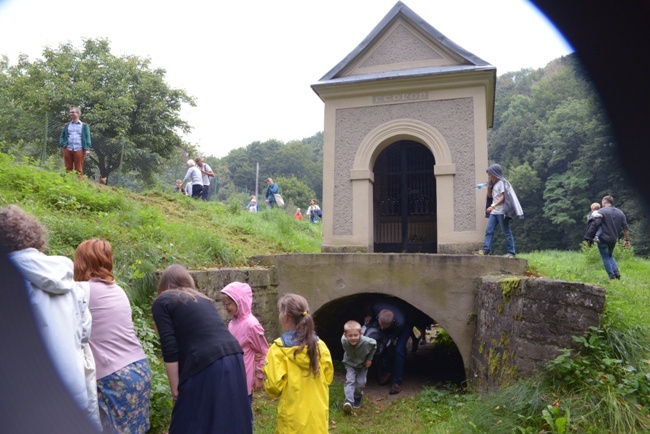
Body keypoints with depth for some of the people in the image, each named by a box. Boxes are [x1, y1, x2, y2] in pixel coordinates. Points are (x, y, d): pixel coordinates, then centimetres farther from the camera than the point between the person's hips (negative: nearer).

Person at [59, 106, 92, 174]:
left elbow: (88, 137, 5)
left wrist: (87, 149, -5)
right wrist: (62, 145, 1)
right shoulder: (67, 125, 18)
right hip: (67, 149, 3)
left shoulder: (84, 125, 11)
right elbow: (62, 136, 18)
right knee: (68, 169, 3)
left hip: (79, 150, -2)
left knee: (79, 169, -2)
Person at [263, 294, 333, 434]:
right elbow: (328, 377, 6)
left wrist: (267, 374, 4)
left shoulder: (278, 348, -15)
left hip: (293, 418, -4)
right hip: (318, 415, 4)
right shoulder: (320, 345, -3)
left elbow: (275, 386, -16)